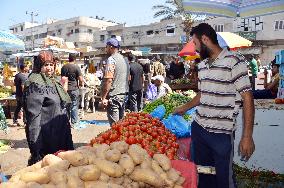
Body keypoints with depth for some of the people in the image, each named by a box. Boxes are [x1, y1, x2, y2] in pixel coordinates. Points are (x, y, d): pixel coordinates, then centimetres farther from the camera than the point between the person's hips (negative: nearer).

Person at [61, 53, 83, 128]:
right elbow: (80, 79, -13)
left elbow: (62, 78, 16)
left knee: (67, 105, 13)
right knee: (74, 106, 1)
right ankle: (74, 122, 5)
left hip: (66, 89, 5)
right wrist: (80, 84, 7)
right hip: (74, 89, -5)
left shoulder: (63, 67, 7)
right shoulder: (76, 67, -11)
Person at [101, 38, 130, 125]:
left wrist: (103, 97, -18)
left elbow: (108, 80, -20)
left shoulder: (111, 59, -12)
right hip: (124, 94, 9)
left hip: (114, 95, -9)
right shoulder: (124, 60, 14)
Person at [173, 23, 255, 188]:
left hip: (221, 133, -6)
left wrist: (247, 136, -17)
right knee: (203, 175, 18)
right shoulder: (202, 65, 10)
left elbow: (247, 98, -14)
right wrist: (185, 108, 30)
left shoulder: (234, 62, -12)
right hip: (198, 128, 6)